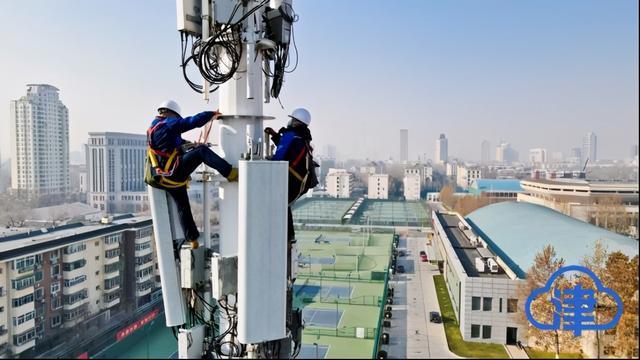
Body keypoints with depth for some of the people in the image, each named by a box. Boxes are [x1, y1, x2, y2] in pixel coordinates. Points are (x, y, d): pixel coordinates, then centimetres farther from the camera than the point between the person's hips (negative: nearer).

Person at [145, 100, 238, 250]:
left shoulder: (152, 129, 20)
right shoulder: (168, 124, -8)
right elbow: (193, 121, -14)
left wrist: (191, 145, 35)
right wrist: (212, 114, -1)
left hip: (166, 179, 10)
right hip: (174, 172, -10)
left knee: (183, 206, 17)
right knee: (201, 151, -17)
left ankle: (192, 240, 24)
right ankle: (231, 173, -27)